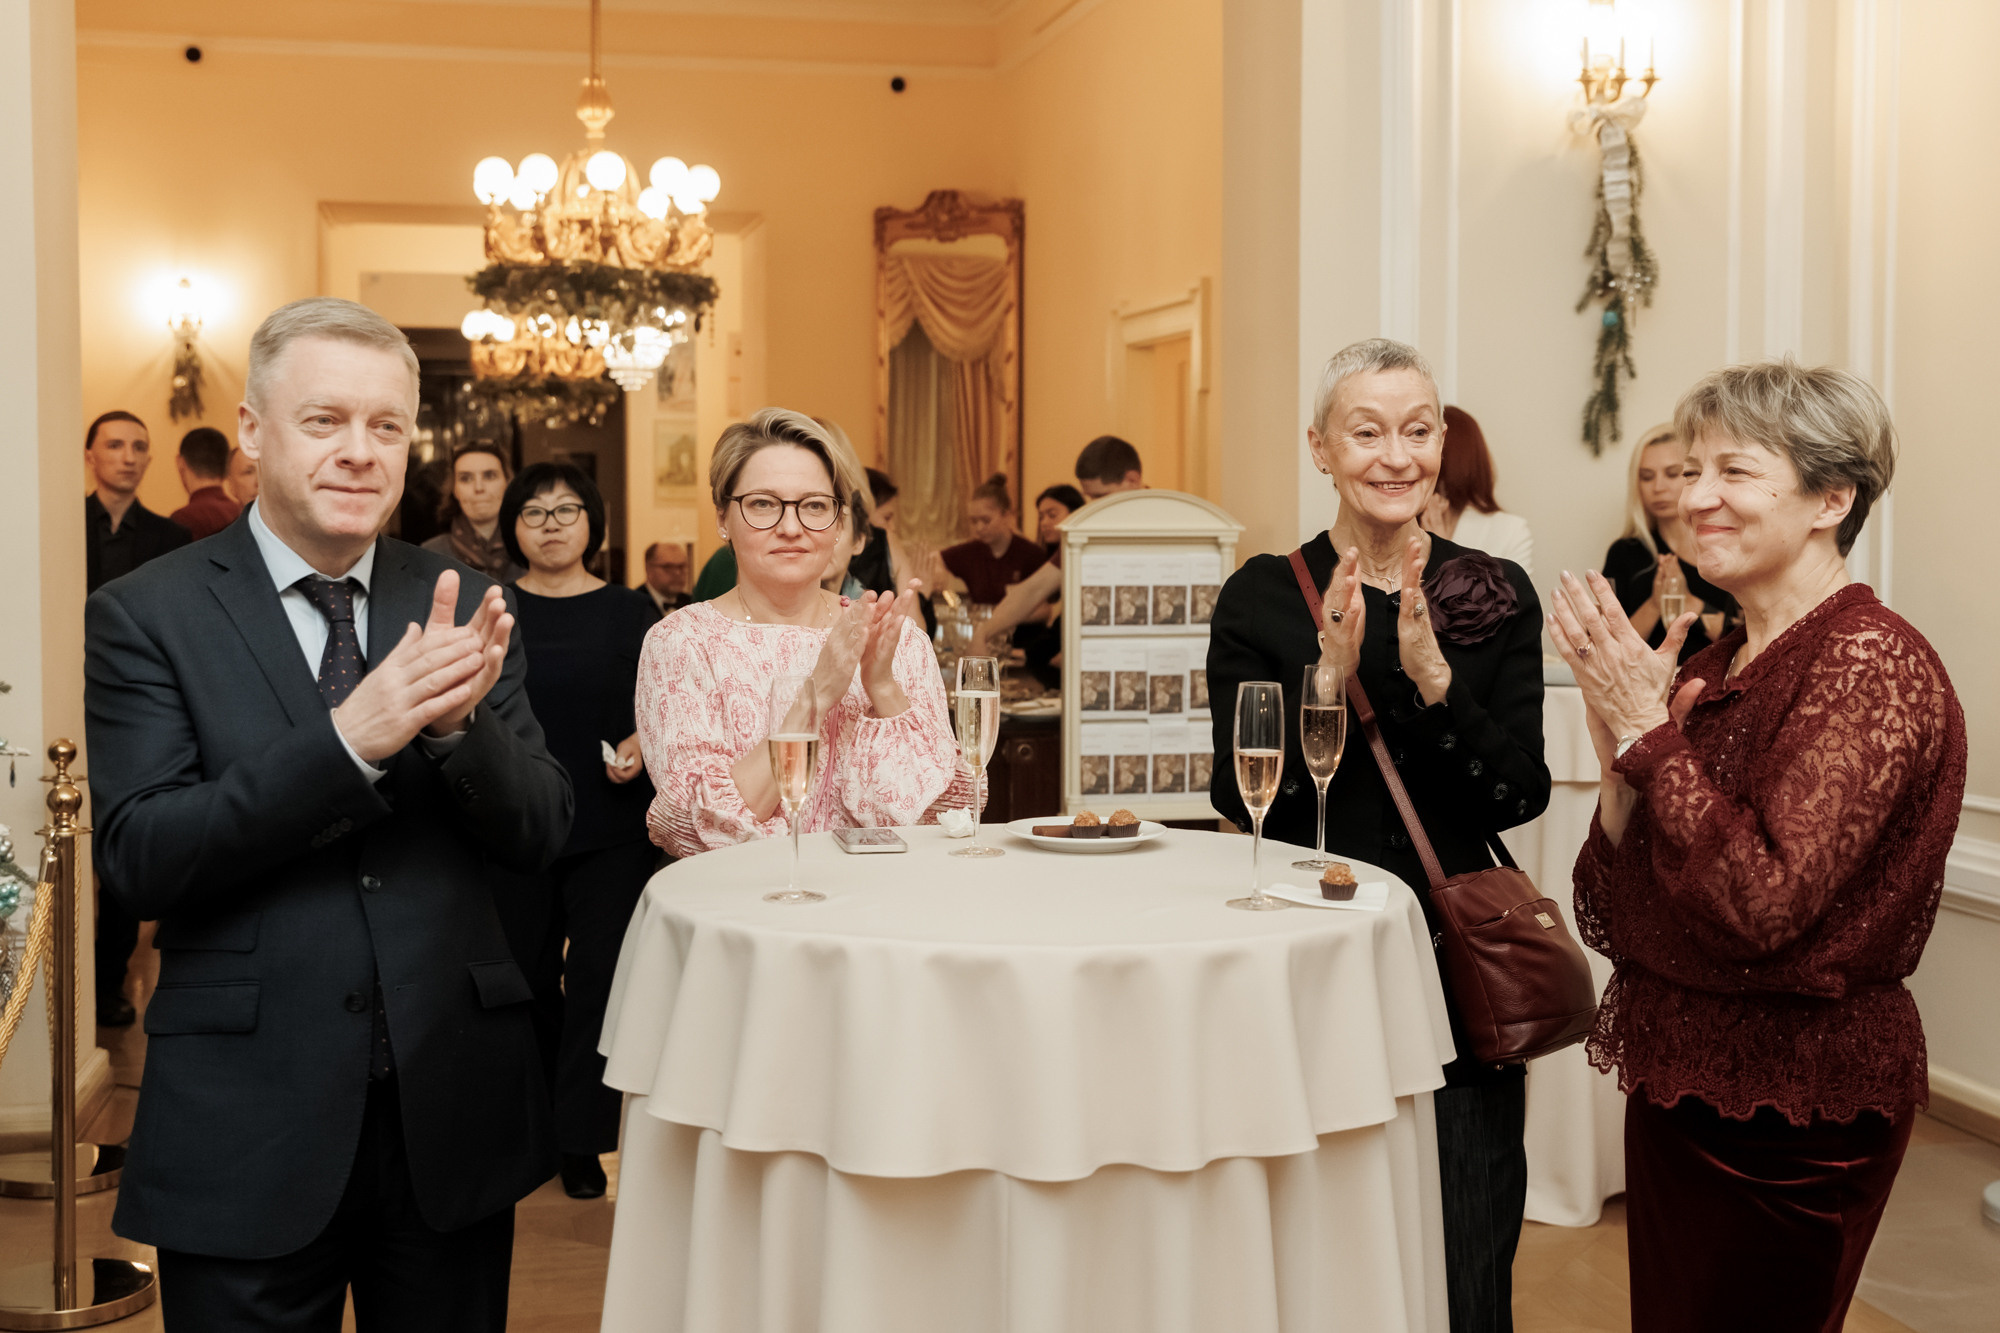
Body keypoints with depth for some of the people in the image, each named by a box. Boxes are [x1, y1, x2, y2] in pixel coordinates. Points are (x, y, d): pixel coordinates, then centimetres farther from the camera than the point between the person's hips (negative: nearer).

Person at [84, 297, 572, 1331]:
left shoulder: (461, 606, 3)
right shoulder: (146, 616, -5)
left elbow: (539, 837, 0)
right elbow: (138, 859, -13)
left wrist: (459, 720, -20)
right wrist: (346, 738, -25)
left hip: (453, 1115, 3)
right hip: (249, 1124, -3)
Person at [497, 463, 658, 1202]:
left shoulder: (630, 610, 3)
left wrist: (640, 746, -13)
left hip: (611, 828, -1)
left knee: (596, 976, -2)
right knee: (526, 977, 8)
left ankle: (582, 1141, 8)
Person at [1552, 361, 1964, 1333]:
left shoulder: (1870, 665, -16)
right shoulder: (1711, 668, 6)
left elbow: (1762, 906, -26)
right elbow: (1610, 918, 5)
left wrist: (1648, 731, -19)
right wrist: (1619, 753, -10)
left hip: (1794, 1110, -7)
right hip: (1680, 1087, 8)